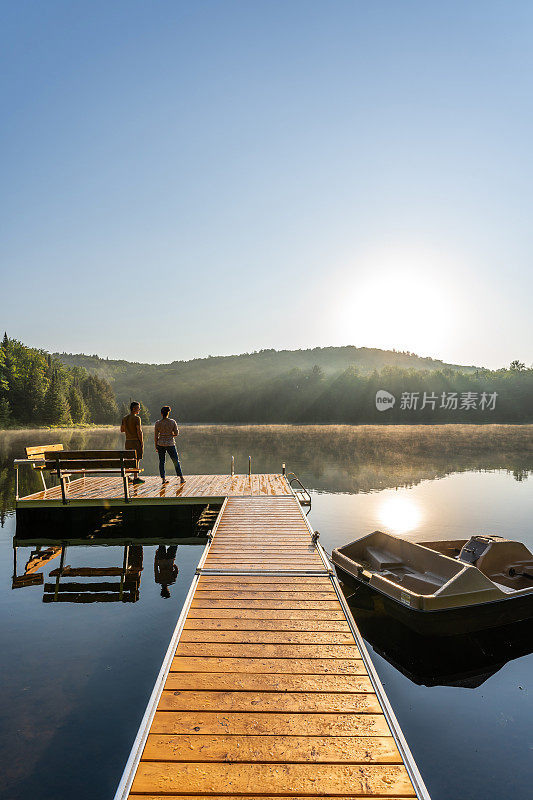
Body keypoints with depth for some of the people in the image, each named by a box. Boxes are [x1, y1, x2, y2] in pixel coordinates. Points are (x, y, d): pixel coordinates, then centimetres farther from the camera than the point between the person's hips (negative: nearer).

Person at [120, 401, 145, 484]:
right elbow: (139, 431, -18)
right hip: (136, 441, -7)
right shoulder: (137, 418, -14)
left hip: (128, 442, 7)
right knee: (137, 460, -2)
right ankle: (136, 478, -1)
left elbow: (122, 429, 15)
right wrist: (142, 443, -13)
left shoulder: (125, 418, 9)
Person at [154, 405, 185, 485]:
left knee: (161, 461, 11)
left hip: (160, 444, 1)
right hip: (170, 444, -1)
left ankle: (163, 479, 9)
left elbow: (156, 436, -1)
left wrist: (156, 445, 9)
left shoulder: (157, 423, -4)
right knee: (176, 461, 8)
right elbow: (177, 433, -3)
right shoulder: (173, 422, -7)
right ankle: (181, 478, 9)